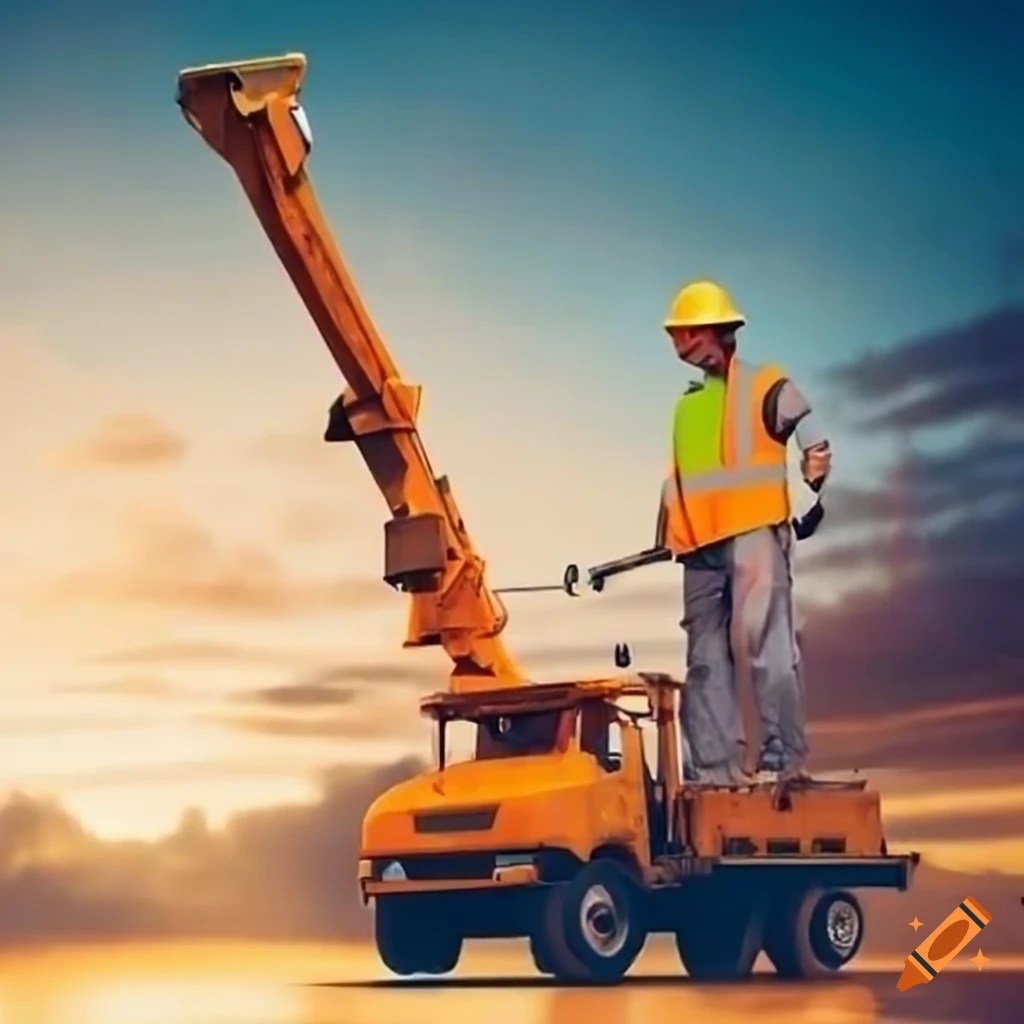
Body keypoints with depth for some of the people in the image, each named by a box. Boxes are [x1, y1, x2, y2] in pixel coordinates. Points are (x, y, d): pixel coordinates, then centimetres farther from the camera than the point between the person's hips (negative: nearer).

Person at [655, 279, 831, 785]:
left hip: (754, 535, -7)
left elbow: (812, 437, -9)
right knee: (705, 657, 5)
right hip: (701, 548, 7)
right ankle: (714, 764, 8)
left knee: (766, 642, -13)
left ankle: (785, 757, -11)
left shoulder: (765, 387, 1)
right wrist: (667, 534, 19)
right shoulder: (687, 404, 21)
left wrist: (815, 470, -29)